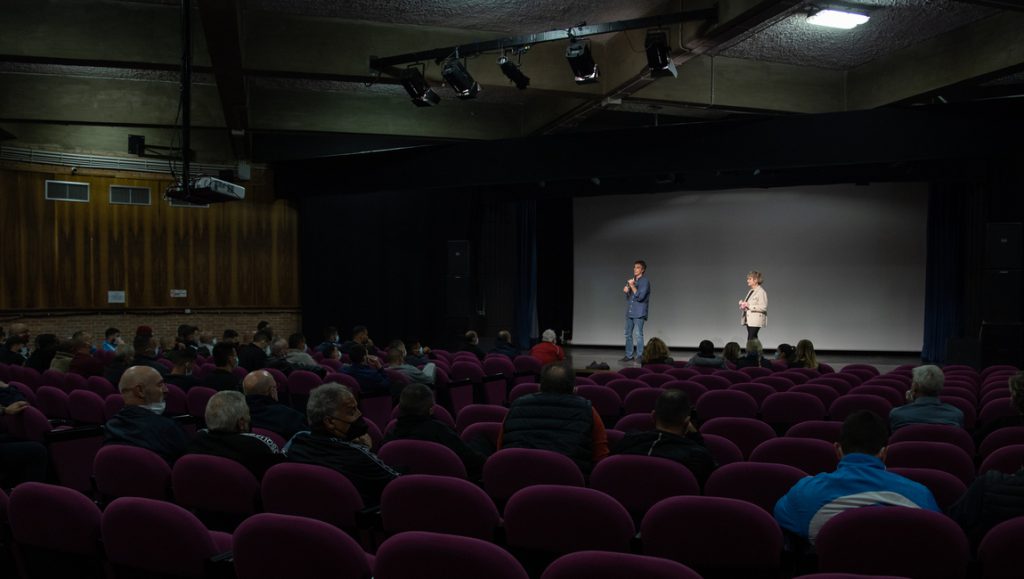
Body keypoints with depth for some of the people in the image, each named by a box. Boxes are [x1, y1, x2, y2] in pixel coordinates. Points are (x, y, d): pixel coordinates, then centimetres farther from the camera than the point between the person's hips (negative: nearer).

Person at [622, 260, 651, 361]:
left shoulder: (645, 281, -8)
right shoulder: (632, 280, 16)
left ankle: (639, 356, -1)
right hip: (629, 312, 7)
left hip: (639, 313, -7)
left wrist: (632, 286, -16)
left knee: (639, 334, -6)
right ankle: (629, 355, 16)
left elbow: (640, 296, -17)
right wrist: (626, 290, 2)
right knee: (628, 334, 9)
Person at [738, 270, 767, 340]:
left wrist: (749, 306, -20)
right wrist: (743, 304, 4)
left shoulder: (761, 292, -12)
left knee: (750, 339, -14)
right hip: (749, 320, 9)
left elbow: (763, 307, -19)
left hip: (756, 321, -9)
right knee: (753, 339, 11)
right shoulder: (751, 291, 16)